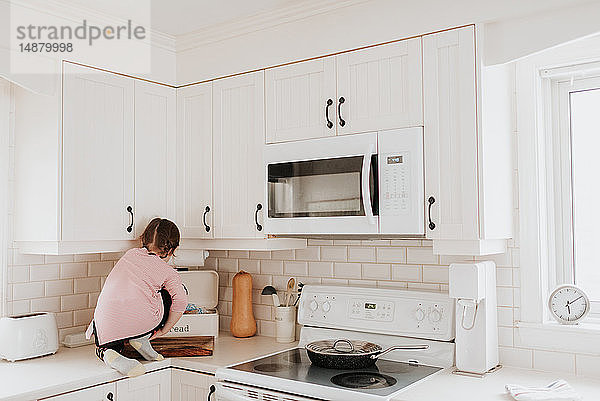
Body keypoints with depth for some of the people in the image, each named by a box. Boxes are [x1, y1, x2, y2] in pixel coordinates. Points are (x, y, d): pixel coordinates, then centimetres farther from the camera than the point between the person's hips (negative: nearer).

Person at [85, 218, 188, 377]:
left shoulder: (131, 254, 24)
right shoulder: (169, 272, 10)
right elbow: (181, 301, -6)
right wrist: (164, 330, 8)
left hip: (107, 324, 3)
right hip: (143, 320, -3)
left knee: (104, 347, 36)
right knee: (179, 289, 21)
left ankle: (108, 353, -6)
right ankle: (142, 339, 11)